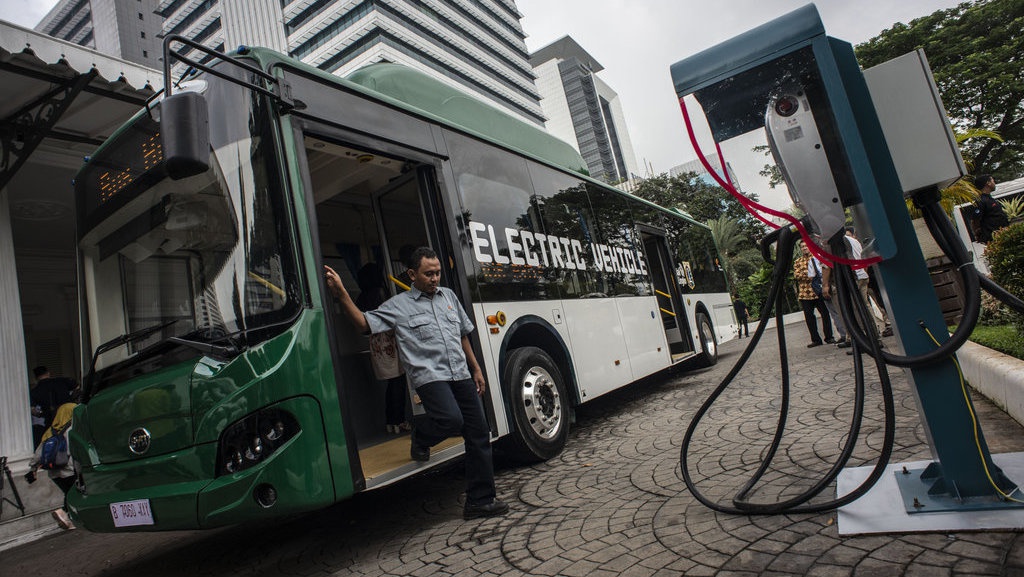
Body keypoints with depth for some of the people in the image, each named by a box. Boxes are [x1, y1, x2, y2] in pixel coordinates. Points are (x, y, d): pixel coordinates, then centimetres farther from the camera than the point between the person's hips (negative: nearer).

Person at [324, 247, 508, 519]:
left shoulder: (448, 295, 18)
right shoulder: (398, 306, 4)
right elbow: (364, 323, -6)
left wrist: (476, 369, 22)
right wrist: (341, 294, -18)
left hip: (461, 375, 6)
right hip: (430, 376, -5)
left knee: (479, 434, 3)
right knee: (451, 420, -29)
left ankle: (480, 500, 15)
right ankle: (420, 434, 8)